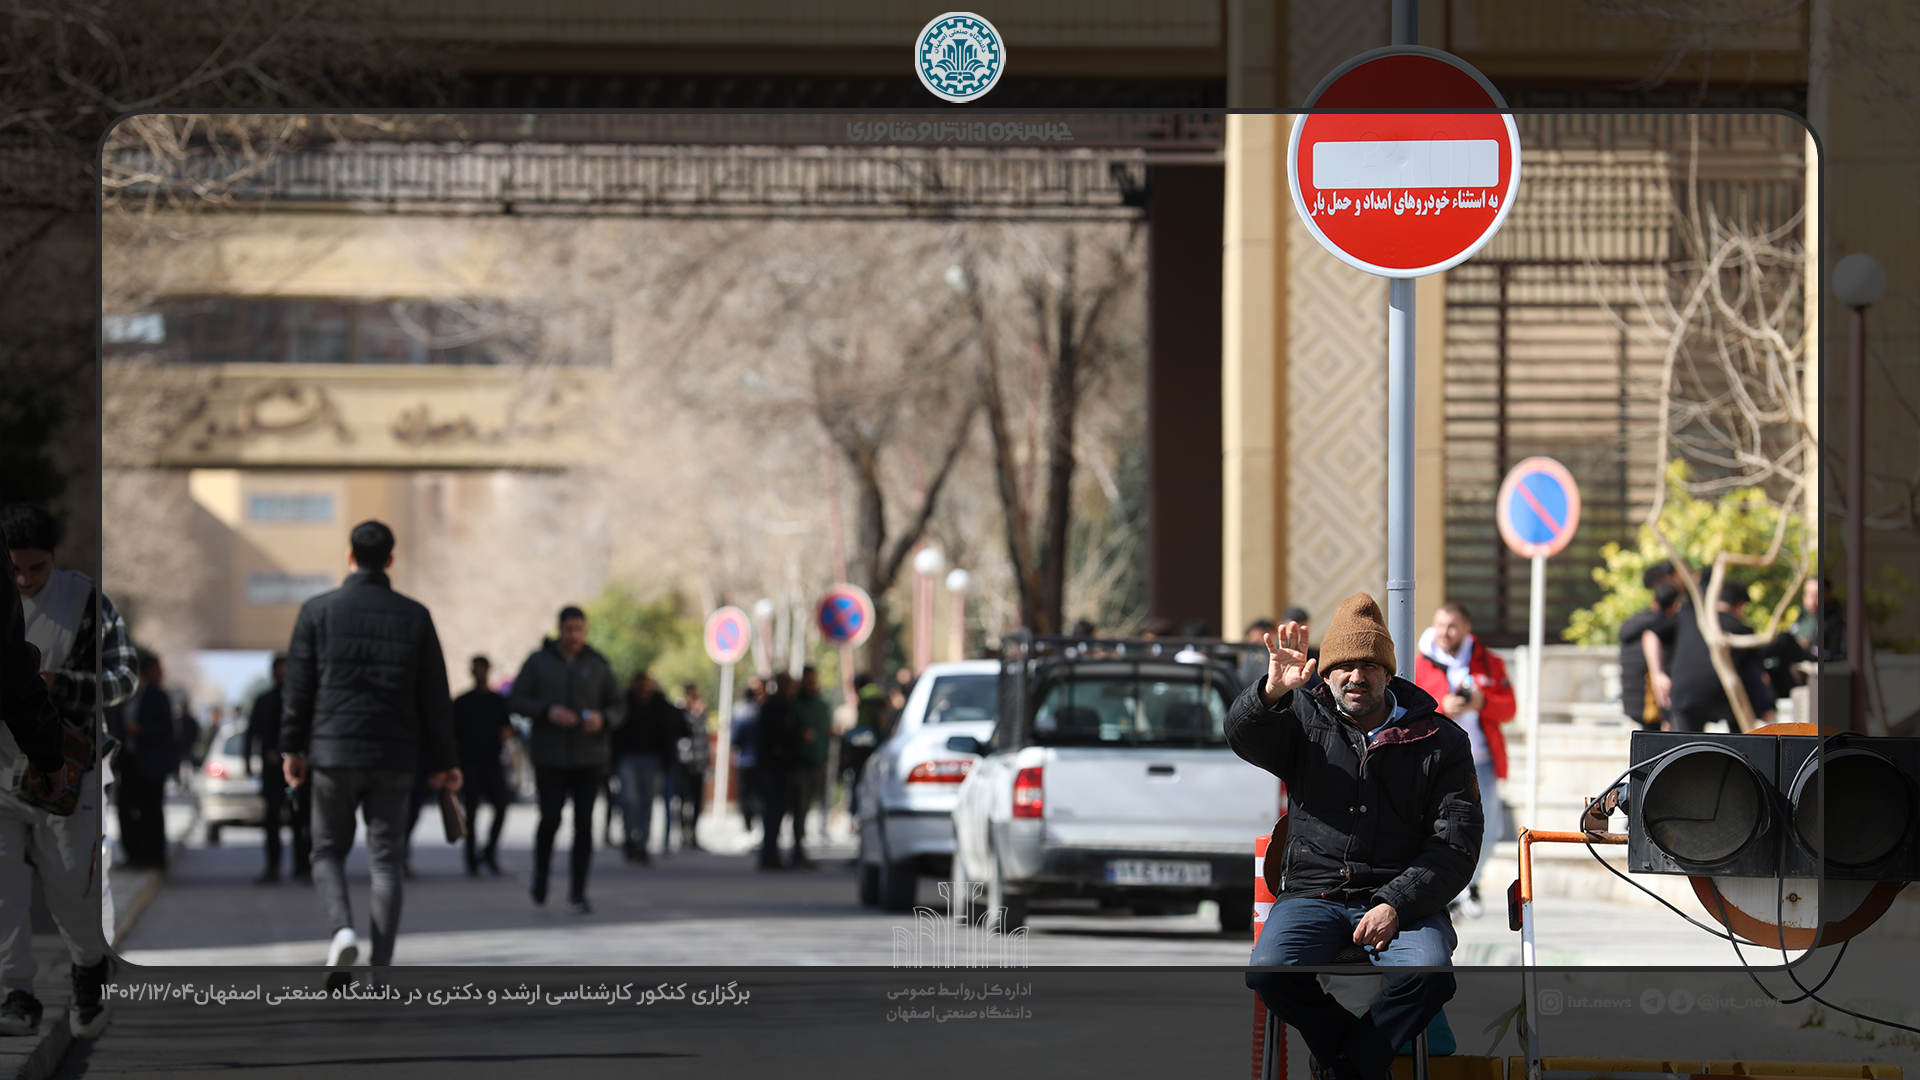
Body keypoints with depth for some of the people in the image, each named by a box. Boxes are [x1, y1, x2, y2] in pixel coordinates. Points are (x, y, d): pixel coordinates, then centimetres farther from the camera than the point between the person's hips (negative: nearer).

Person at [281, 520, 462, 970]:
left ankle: (342, 927, -14)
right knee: (385, 861, 5)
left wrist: (292, 748, 8)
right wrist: (443, 761, 9)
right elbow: (434, 696, 4)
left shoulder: (318, 611, -1)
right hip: (393, 757, 1)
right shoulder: (414, 616, 3)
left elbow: (297, 688, 0)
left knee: (329, 851, 13)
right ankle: (381, 970, -1)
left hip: (332, 751, -1)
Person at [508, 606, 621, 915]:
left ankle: (577, 893, 2)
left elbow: (616, 706, 11)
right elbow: (515, 700, 1)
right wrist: (547, 711, -16)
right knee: (550, 819, -10)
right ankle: (540, 875, 18)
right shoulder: (539, 662, 4)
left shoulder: (598, 665, 9)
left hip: (588, 759, 2)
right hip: (549, 758, -1)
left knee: (584, 823, -3)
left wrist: (602, 718, -12)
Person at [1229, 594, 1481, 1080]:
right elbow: (1243, 735, -13)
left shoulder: (1440, 741, 6)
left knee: (1428, 975, -33)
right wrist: (1273, 690, -37)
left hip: (1403, 898, -1)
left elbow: (1457, 843, 1)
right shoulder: (1303, 721, 9)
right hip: (1313, 893, 1)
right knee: (1270, 971, -29)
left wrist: (1396, 904, -15)